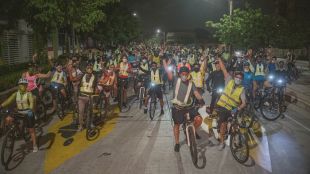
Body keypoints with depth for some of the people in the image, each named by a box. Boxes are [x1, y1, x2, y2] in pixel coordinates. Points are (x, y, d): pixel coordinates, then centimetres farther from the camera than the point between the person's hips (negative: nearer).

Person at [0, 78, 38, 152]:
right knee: (8, 119, -18)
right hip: (19, 113, 4)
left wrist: (31, 110, -45)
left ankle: (34, 145, 15)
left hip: (28, 113, -4)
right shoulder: (16, 94, -1)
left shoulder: (29, 94, -12)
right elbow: (9, 100, -11)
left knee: (31, 130, 2)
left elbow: (32, 102, -27)